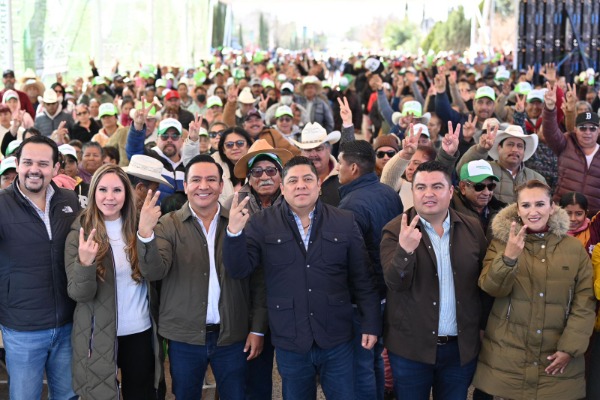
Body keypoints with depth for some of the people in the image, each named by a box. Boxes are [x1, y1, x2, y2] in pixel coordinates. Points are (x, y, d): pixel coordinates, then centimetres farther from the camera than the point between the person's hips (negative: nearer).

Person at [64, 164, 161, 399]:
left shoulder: (139, 227, 2)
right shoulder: (80, 233, -8)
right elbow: (78, 294, -15)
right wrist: (85, 263, -33)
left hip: (141, 332, 3)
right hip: (99, 336, -3)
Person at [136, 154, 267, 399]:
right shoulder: (168, 225, -3)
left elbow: (257, 281, 2)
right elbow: (153, 272, -16)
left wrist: (257, 329, -1)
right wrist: (145, 233, -33)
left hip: (232, 336, 1)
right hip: (184, 336, 0)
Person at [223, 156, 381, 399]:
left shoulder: (344, 222, 1)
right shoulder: (262, 224, -2)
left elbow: (362, 278, 3)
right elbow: (239, 270, -8)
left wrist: (370, 323, 1)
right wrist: (235, 232, -24)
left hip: (337, 340, 0)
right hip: (290, 342, 0)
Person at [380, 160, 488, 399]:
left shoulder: (472, 228, 1)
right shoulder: (396, 231, -7)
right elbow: (395, 283, -18)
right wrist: (405, 250, -36)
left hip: (462, 346, 2)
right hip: (411, 347, -2)